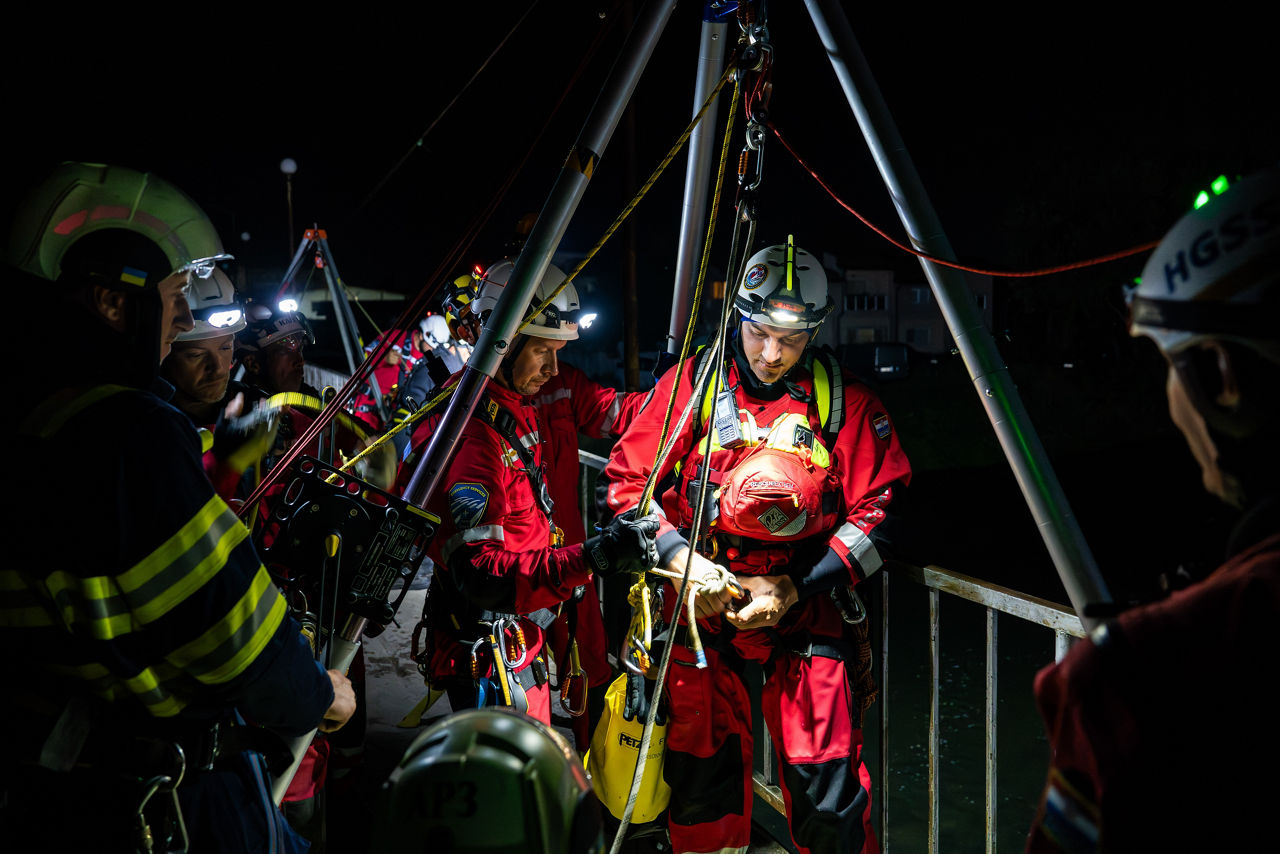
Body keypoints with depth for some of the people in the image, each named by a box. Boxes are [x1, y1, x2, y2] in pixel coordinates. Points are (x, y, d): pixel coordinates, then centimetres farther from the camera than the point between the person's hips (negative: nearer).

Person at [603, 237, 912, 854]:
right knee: (702, 778, 5)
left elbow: (875, 511, 0)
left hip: (807, 612, -1)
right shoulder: (690, 384, 2)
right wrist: (680, 556, -11)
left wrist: (796, 588, -10)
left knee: (827, 789, -6)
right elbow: (627, 480, 4)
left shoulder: (846, 403, 2)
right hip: (702, 606, 1)